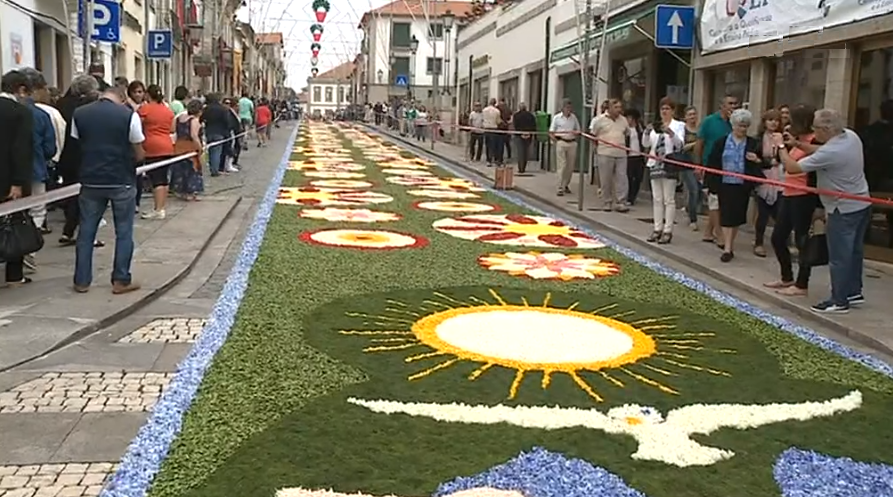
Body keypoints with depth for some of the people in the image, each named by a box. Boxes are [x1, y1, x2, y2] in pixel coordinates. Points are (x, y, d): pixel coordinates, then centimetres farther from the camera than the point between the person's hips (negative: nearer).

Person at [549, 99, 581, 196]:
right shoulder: (557, 117, 2)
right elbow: (551, 133, 3)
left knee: (571, 166, 7)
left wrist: (575, 133, -3)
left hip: (572, 143, 3)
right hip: (561, 143, -3)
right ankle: (560, 188, -5)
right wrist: (557, 141, -10)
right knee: (562, 166, -7)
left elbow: (578, 130, 18)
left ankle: (566, 185, 26)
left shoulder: (573, 117, 10)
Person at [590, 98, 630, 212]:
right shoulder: (599, 119, -1)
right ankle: (606, 203, 12)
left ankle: (620, 203, 0)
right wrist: (596, 146, 2)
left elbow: (627, 134, 24)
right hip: (605, 154, -3)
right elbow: (592, 135, 5)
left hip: (621, 154, 4)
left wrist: (622, 144, 14)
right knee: (606, 180, 2)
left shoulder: (623, 120, 12)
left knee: (622, 179, -3)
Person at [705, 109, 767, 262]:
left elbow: (764, 164, 7)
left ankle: (729, 243, 24)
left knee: (737, 216, 8)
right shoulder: (721, 143, 2)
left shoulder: (754, 144, 4)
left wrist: (757, 160, -15)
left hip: (743, 186, 1)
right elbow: (712, 164, 1)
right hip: (725, 184, -1)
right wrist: (712, 184, -4)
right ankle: (727, 248, -2)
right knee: (726, 215, -4)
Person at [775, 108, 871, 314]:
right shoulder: (851, 136, -1)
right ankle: (854, 292, 31)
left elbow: (792, 167, -21)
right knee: (854, 251, 19)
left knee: (839, 256, 0)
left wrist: (781, 146, -7)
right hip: (862, 204, 9)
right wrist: (797, 144, 10)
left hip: (844, 209, -9)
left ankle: (839, 301, 8)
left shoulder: (830, 152, -27)